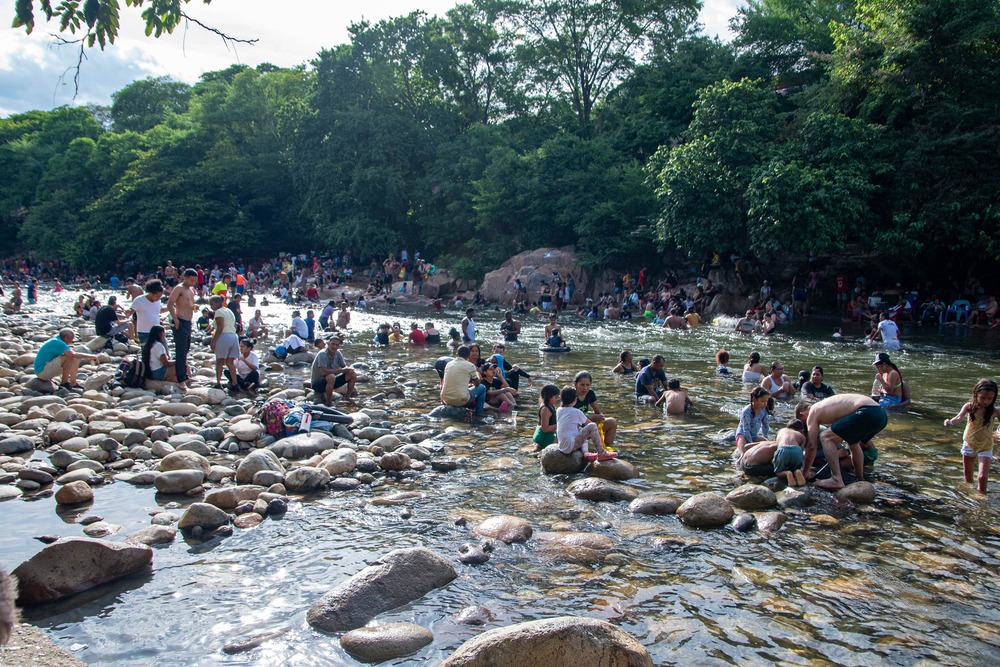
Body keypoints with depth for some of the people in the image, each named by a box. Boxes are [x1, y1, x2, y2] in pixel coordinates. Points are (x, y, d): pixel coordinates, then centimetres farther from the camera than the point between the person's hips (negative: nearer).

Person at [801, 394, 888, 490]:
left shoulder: (813, 412, 6)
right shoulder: (825, 406, 30)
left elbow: (811, 446, 5)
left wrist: (805, 471, 15)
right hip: (881, 414, 9)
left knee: (825, 438, -4)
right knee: (853, 442, 35)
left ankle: (837, 480, -10)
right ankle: (860, 479, 42)